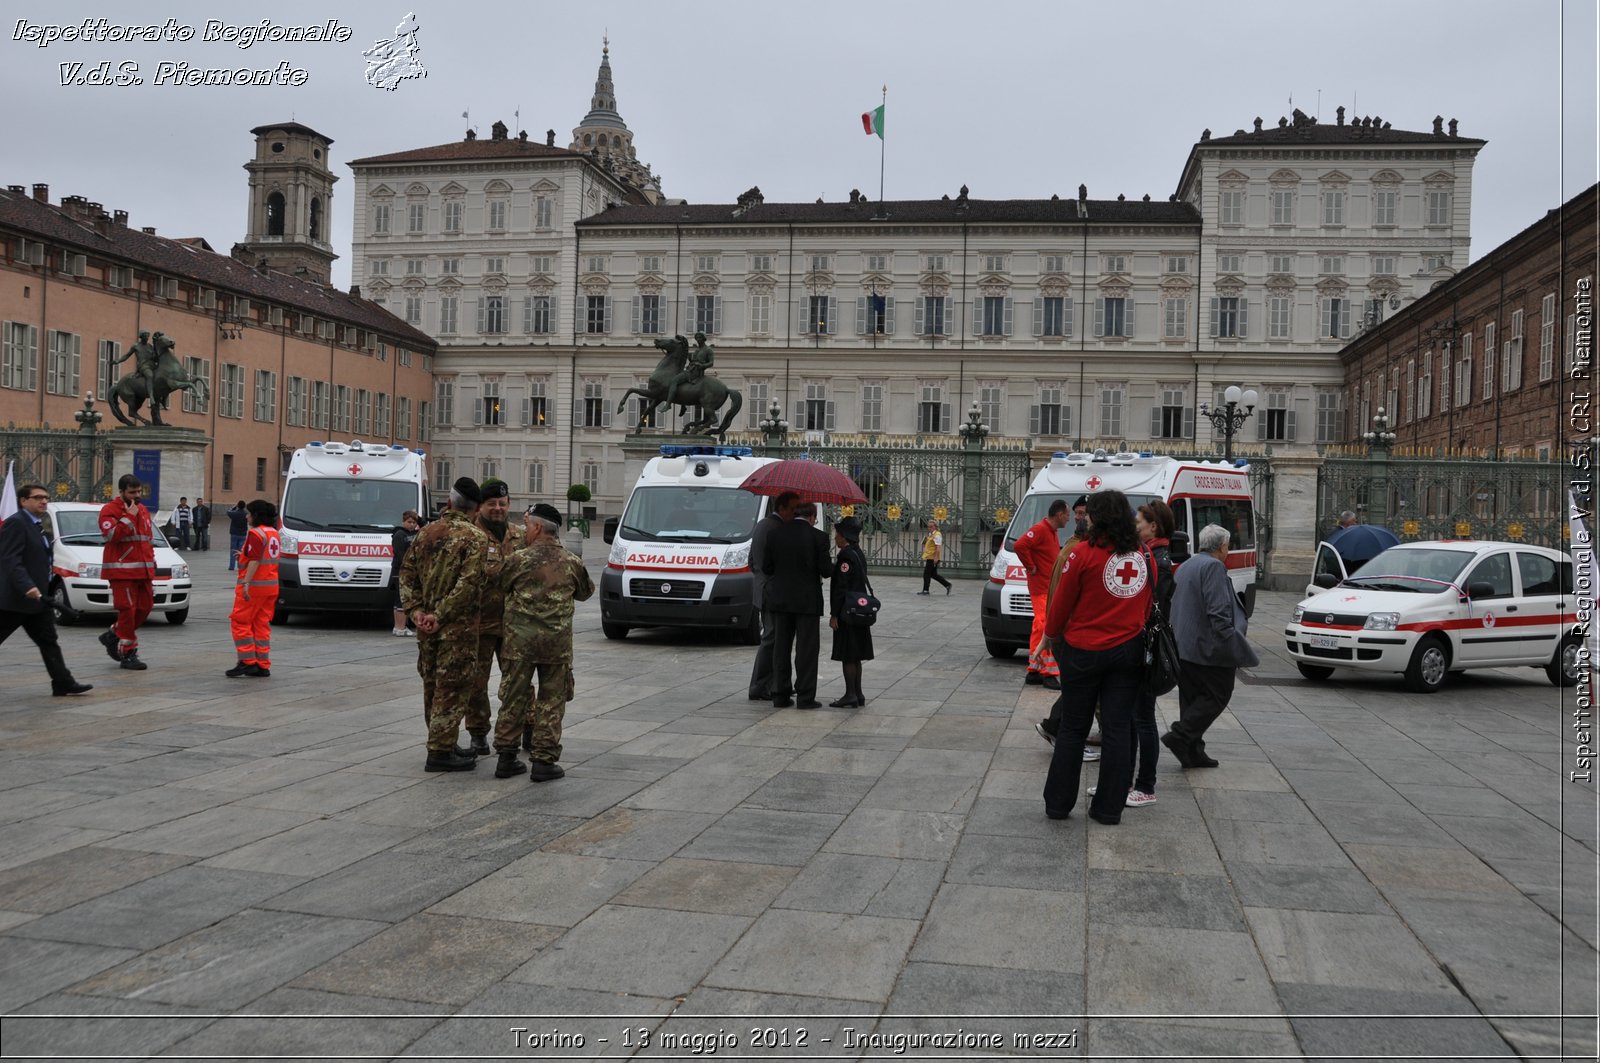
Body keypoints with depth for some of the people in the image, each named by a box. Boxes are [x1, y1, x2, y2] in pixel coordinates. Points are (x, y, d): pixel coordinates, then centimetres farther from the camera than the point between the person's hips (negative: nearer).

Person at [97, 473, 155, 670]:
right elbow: (112, 535, -20)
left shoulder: (143, 510, 18)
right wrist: (129, 516, -19)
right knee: (128, 610, -6)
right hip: (122, 571, -7)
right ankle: (128, 654, 1)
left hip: (143, 571, 7)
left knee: (144, 608, 9)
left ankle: (113, 636, 28)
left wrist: (151, 561, 21)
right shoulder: (109, 510, -5)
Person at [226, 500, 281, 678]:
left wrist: (246, 584, -27)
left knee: (240, 622, -1)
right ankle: (263, 666, 10)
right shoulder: (274, 533, 14)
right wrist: (244, 556, 28)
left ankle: (247, 662, -5)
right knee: (262, 624, 10)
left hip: (254, 585, -9)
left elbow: (254, 561, -22)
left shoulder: (256, 533, -13)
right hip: (271, 585, 9)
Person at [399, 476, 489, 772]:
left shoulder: (426, 532, 10)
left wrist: (415, 609, 1)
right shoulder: (475, 536, -10)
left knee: (432, 686, 15)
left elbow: (407, 573, 7)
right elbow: (468, 582, -20)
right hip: (459, 625, -7)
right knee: (452, 688, -1)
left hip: (426, 624, 7)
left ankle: (444, 744, 27)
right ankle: (440, 752, 0)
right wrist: (441, 614, -16)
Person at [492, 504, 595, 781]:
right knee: (552, 701, 7)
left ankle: (506, 758, 15)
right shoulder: (572, 563, 2)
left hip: (519, 639, 0)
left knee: (513, 698, 9)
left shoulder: (518, 559, -4)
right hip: (557, 642, 1)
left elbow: (501, 587, 11)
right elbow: (586, 592, 18)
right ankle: (543, 761, 6)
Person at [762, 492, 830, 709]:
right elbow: (826, 570, -10)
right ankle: (805, 697, 1)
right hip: (808, 600, -3)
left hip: (780, 599, 3)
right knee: (807, 648, 3)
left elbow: (766, 567, 0)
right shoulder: (816, 537, -10)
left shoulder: (773, 534, -4)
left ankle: (780, 695, 12)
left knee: (781, 647, 11)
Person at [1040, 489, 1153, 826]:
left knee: (1073, 728, 8)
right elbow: (1147, 606, 9)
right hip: (1128, 652, 3)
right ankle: (1109, 809, 12)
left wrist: (1051, 633, 10)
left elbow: (1062, 602, -6)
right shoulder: (1144, 557, 3)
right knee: (1118, 729, 8)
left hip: (1084, 650, -3)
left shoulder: (1084, 553, -12)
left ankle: (1058, 804, 14)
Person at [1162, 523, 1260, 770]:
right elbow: (1219, 613, -21)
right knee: (1217, 695, -1)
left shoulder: (1185, 567, 17)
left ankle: (1192, 752, 11)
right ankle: (1180, 736, -10)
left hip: (1183, 647, 9)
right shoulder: (1214, 567, -13)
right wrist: (1236, 652, -19)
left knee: (1193, 698, 12)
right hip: (1207, 648, -9)